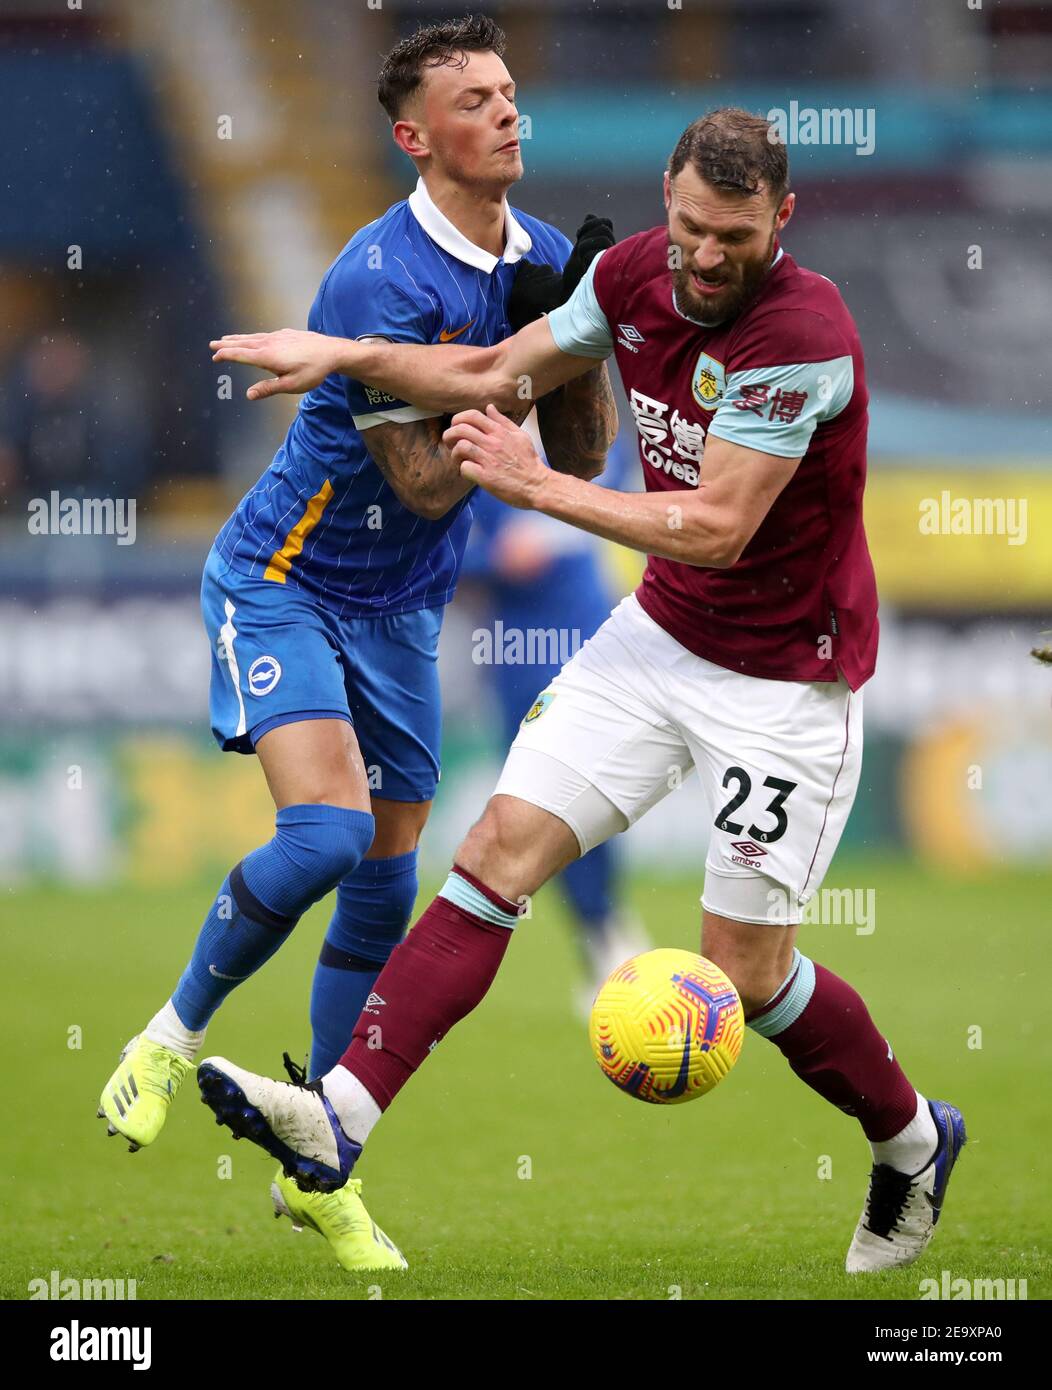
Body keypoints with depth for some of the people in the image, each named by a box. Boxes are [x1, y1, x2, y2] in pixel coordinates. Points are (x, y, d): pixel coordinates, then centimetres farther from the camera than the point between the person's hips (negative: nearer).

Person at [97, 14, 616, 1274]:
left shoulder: (542, 260, -1)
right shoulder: (384, 279, -24)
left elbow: (580, 460, 3)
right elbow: (426, 483, -23)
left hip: (398, 609, 7)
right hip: (283, 585, -7)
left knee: (385, 886, 6)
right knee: (327, 830, -25)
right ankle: (173, 1036, 0)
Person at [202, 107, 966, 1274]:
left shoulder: (802, 334, -26)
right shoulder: (632, 277, -4)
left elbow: (715, 529, -26)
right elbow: (500, 374, 13)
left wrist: (536, 486, -21)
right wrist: (345, 356, 4)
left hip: (786, 675, -7)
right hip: (660, 633, 7)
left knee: (746, 974, -2)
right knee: (500, 848, -7)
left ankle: (913, 1141, 25)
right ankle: (343, 1113, -13)